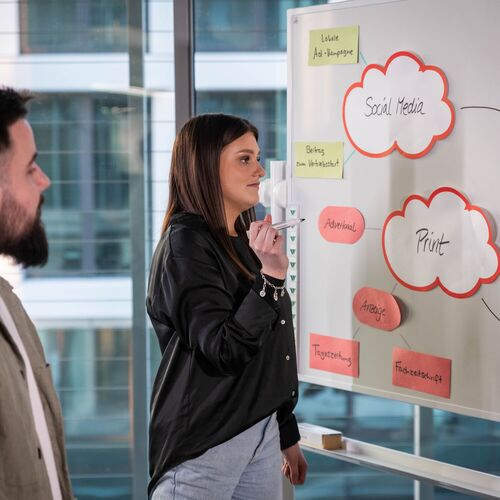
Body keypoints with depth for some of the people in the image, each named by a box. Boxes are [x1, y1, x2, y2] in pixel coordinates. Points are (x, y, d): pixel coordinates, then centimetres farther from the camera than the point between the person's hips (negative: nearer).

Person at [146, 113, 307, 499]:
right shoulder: (185, 243, -13)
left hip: (262, 431, 8)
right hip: (205, 442, -8)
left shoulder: (245, 242, 12)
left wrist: (287, 433, 20)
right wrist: (272, 276, -29)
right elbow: (225, 351, -22)